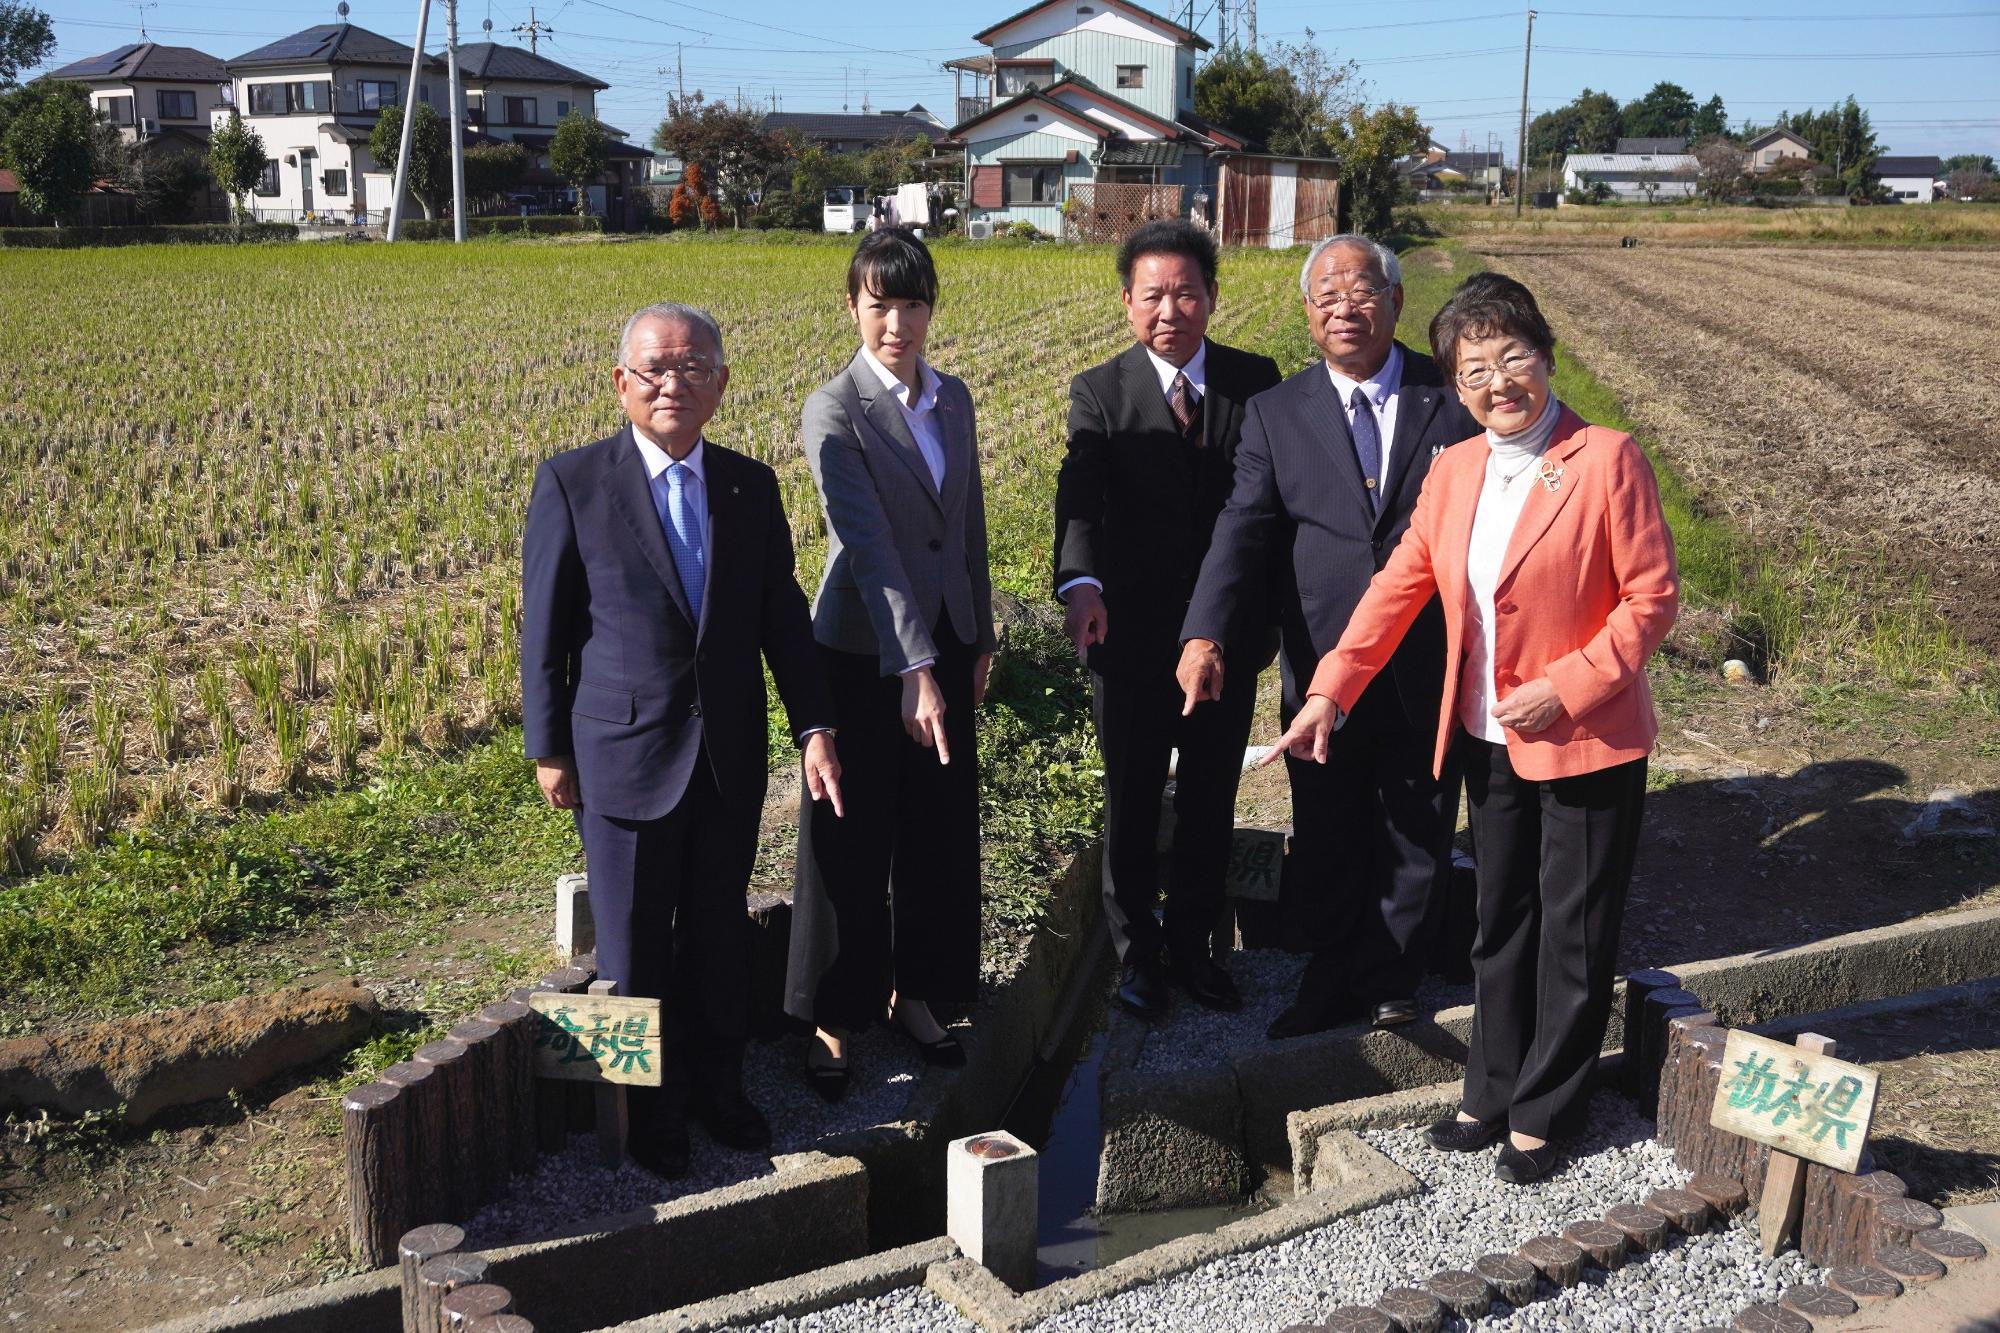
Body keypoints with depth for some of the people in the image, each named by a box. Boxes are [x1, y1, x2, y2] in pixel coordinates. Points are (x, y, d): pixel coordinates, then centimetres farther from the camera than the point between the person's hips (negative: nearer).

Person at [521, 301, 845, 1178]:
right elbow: (544, 628, -3)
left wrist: (813, 724, -3)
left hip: (731, 753, 3)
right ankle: (650, 1108, 28)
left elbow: (783, 617, 6)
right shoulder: (573, 483, -7)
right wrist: (548, 748, -3)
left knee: (720, 932, 15)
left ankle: (717, 1087, 35)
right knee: (635, 946, 9)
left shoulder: (752, 487, 3)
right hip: (625, 753, -3)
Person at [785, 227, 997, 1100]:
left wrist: (980, 639, 14)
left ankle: (915, 992, 29)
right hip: (865, 651, -6)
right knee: (852, 839, 4)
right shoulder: (835, 411, -12)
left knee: (941, 830, 12)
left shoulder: (953, 399, 7)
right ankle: (834, 1017, 18)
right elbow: (868, 545, -22)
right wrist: (913, 669, -28)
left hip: (945, 643, 6)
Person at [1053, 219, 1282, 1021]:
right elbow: (1081, 497, -22)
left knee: (1211, 804, 16)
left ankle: (1191, 944, 34)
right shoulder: (1100, 393, -7)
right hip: (1134, 634, -2)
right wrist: (1081, 582, -41)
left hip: (1232, 630, 2)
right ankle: (1136, 950, 32)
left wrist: (1276, 608, -9)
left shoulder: (1256, 381, 0)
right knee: (1132, 805, 13)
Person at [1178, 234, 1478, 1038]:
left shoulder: (1453, 398, -1)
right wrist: (1206, 632, -26)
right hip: (1323, 667, 1)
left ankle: (1386, 979, 35)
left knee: (1415, 834, 14)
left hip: (1430, 664, 0)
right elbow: (1244, 528, -11)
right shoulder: (1277, 413, 0)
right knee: (1325, 839, 14)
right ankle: (1334, 976, 35)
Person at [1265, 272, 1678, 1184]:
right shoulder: (1454, 471, 5)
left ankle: (1543, 1116, 23)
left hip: (1587, 744, -5)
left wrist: (1564, 688, -19)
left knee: (1572, 938, 7)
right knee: (1500, 927, 17)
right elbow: (1400, 585, 7)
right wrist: (1329, 690, 1)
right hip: (1490, 742, 6)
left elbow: (1653, 597, -12)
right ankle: (1492, 1093, 32)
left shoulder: (1606, 460, -12)